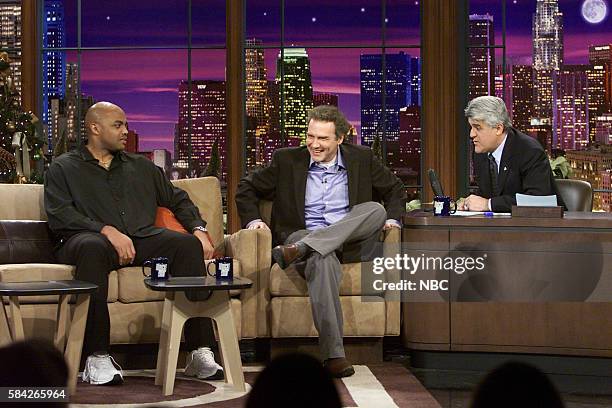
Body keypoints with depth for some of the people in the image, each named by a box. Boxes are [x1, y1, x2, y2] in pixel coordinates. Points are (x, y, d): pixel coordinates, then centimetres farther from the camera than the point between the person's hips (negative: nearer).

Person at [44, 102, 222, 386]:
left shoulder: (141, 166, 29)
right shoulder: (63, 168, 15)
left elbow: (178, 199, 28)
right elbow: (59, 216, -2)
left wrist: (199, 229, 8)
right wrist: (107, 230, -15)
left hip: (142, 238, 4)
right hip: (90, 238, -4)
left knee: (188, 244, -25)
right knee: (92, 247, -41)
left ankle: (200, 351, -30)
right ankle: (97, 356, -39)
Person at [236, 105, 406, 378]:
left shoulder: (362, 158, 12)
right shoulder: (287, 160, 8)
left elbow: (395, 189, 23)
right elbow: (247, 188, 17)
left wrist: (392, 220, 5)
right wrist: (252, 220, 0)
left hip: (352, 244, 2)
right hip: (303, 236, -2)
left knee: (376, 210, -28)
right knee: (323, 260, -39)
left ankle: (298, 250, -40)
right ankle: (333, 354, -43)